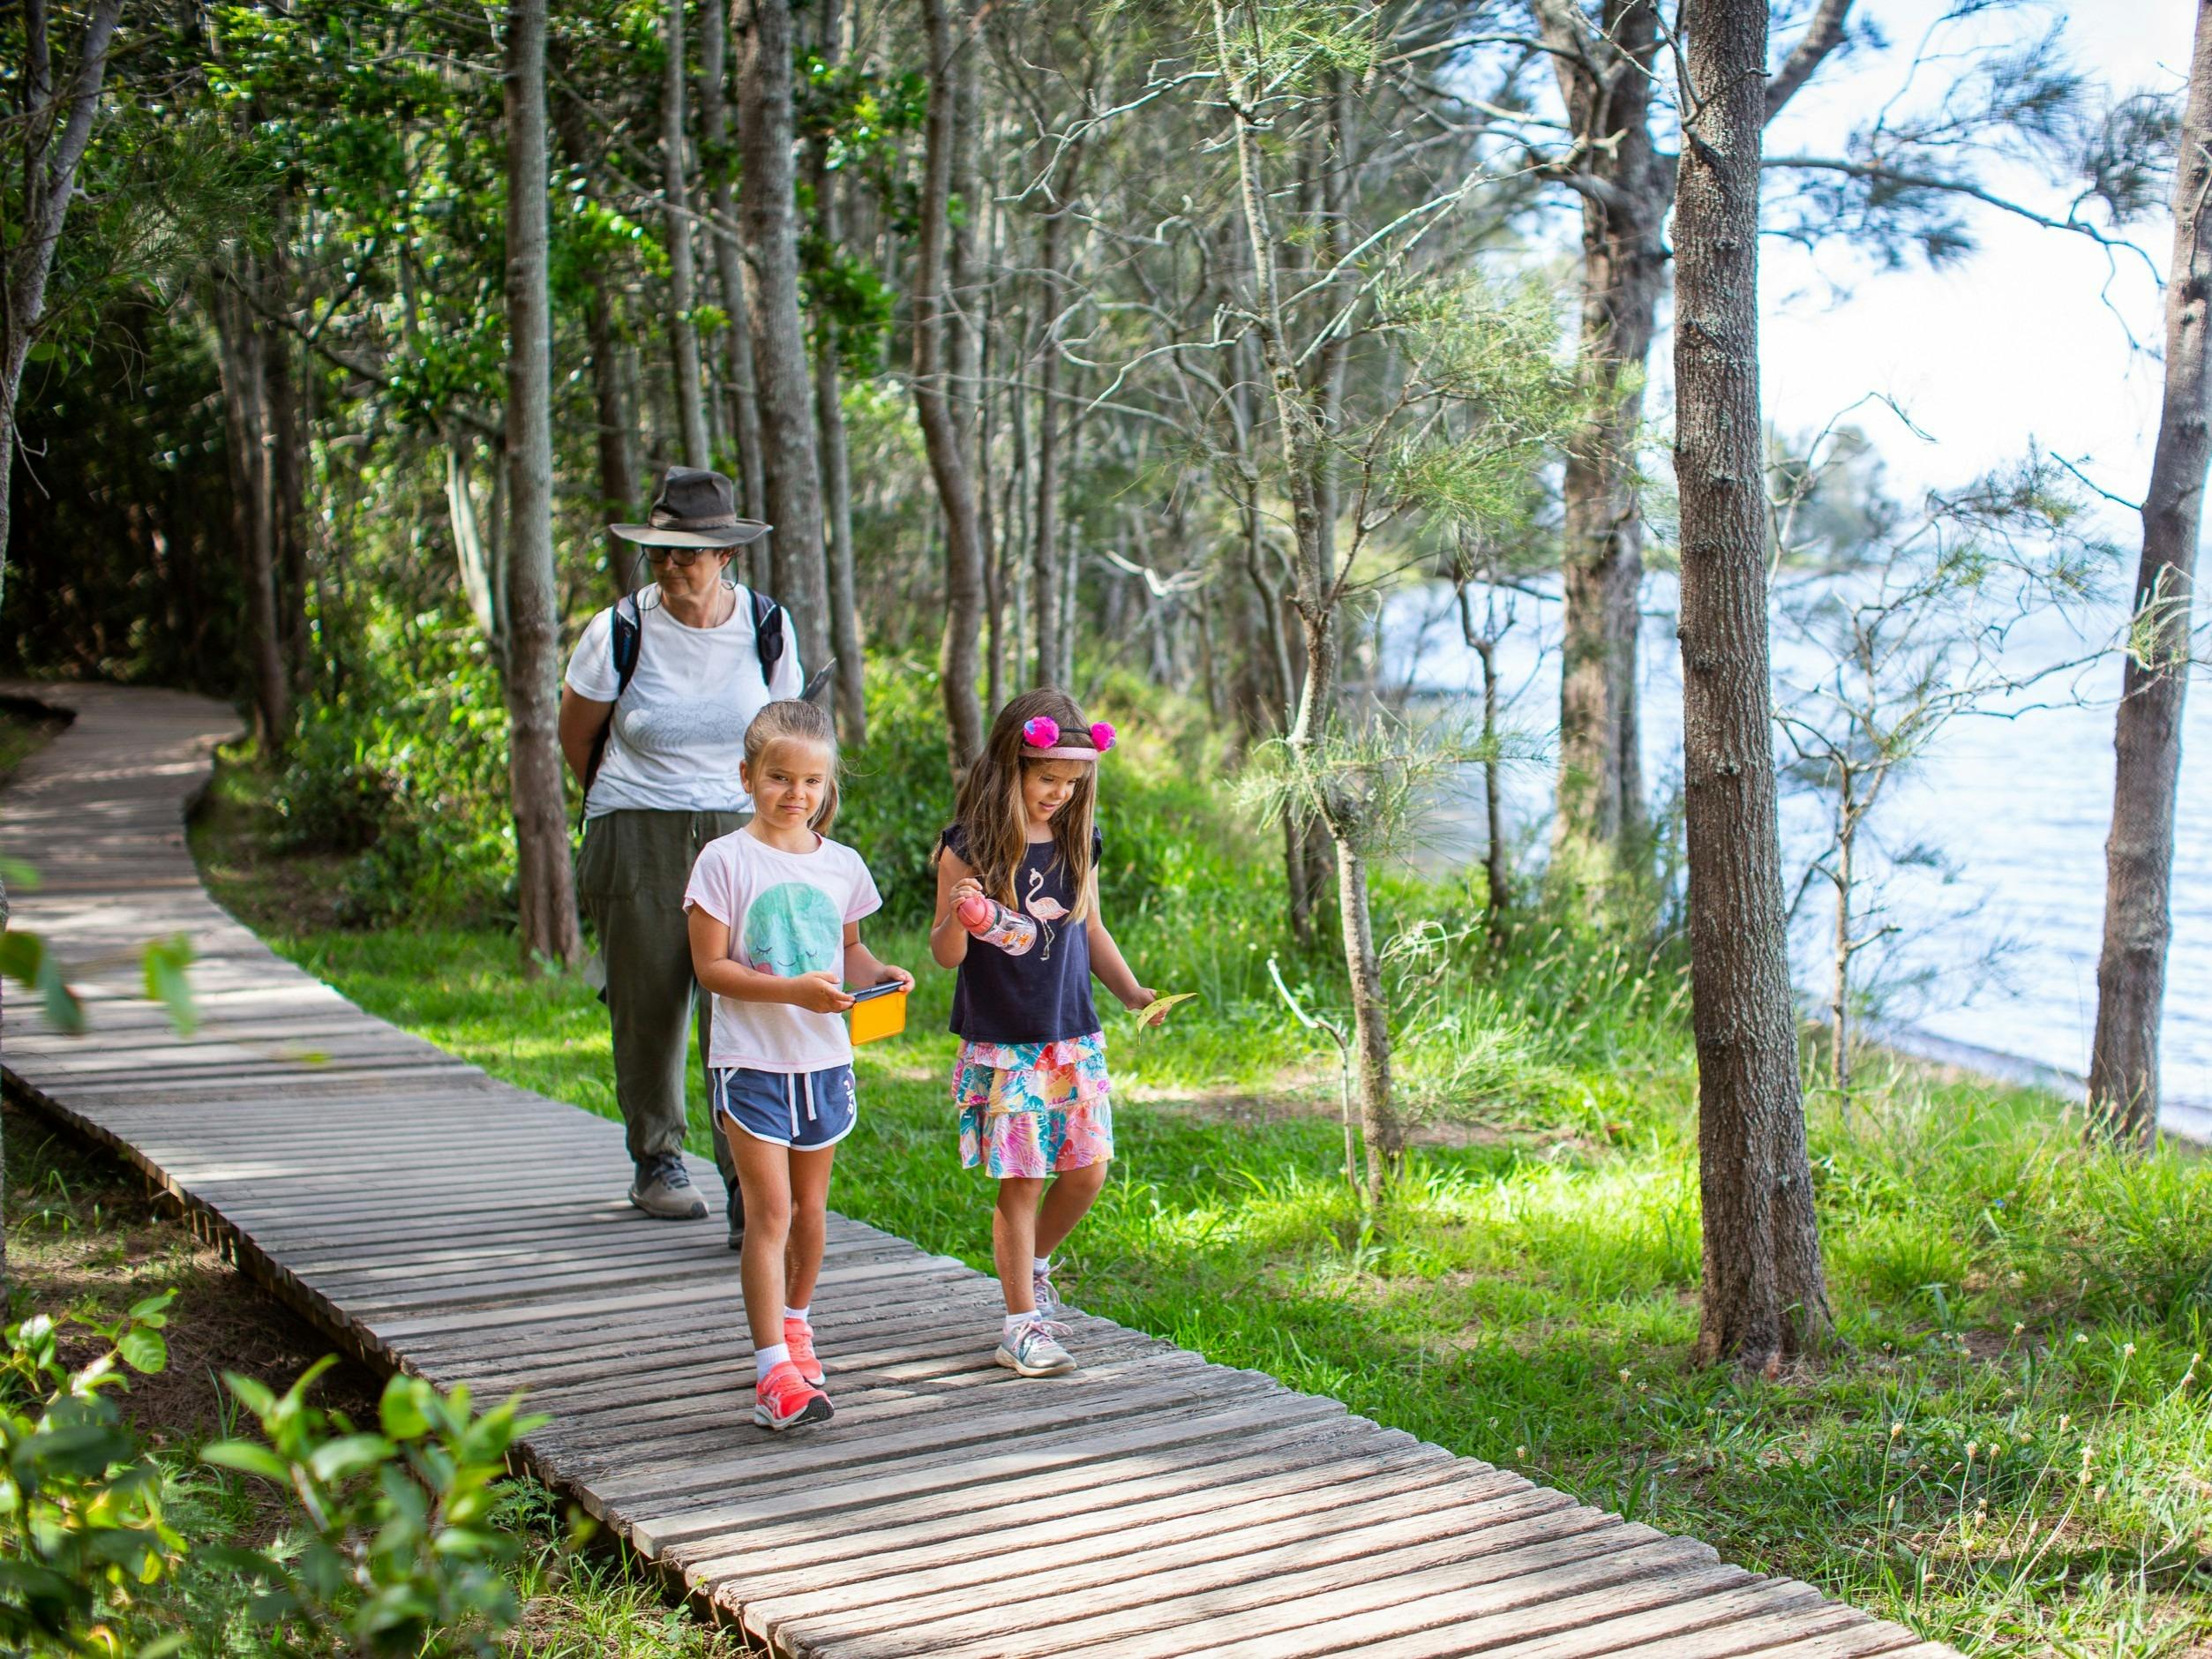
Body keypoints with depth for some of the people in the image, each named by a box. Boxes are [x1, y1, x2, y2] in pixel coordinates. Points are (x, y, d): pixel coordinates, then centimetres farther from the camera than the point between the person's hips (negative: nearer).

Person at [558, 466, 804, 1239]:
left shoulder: (765, 627, -2)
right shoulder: (619, 632, -7)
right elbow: (576, 736, 8)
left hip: (740, 835, 1)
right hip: (638, 845, 0)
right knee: (650, 1008, 5)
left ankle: (752, 1193, -10)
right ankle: (656, 1163, 27)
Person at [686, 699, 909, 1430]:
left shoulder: (841, 865, 6)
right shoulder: (725, 861, -8)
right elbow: (710, 966, -11)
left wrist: (877, 974, -5)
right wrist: (794, 991, -22)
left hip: (824, 1059, 5)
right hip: (750, 1061, -4)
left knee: (810, 1205, 16)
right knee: (769, 1209, -9)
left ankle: (795, 1321, 38)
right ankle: (773, 1368, -9)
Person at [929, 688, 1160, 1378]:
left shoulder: (1076, 842, 5)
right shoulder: (970, 849, -10)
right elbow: (946, 955, -8)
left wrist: (1129, 991, 7)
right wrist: (958, 918, -29)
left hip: (1073, 1037, 5)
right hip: (1001, 1043, -5)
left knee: (1086, 1172, 4)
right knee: (1021, 1183, -2)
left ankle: (1033, 1265, 32)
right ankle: (1021, 1325, 10)